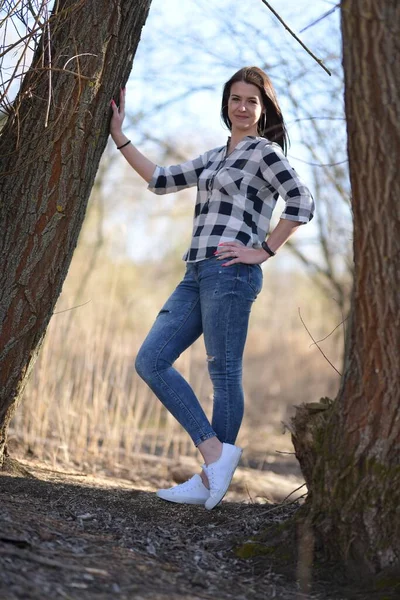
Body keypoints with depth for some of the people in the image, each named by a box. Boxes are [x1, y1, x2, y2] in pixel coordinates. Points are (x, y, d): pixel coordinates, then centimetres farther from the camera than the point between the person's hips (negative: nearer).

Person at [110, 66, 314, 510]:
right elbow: (163, 181, 27)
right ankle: (215, 453, -3)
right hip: (197, 274, 9)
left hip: (231, 272, -8)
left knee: (224, 375, -6)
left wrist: (263, 251, -12)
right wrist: (119, 137, 25)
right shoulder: (216, 157, 25)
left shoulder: (265, 152, 2)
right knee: (150, 362, -1)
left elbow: (301, 203, -10)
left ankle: (211, 480, -2)